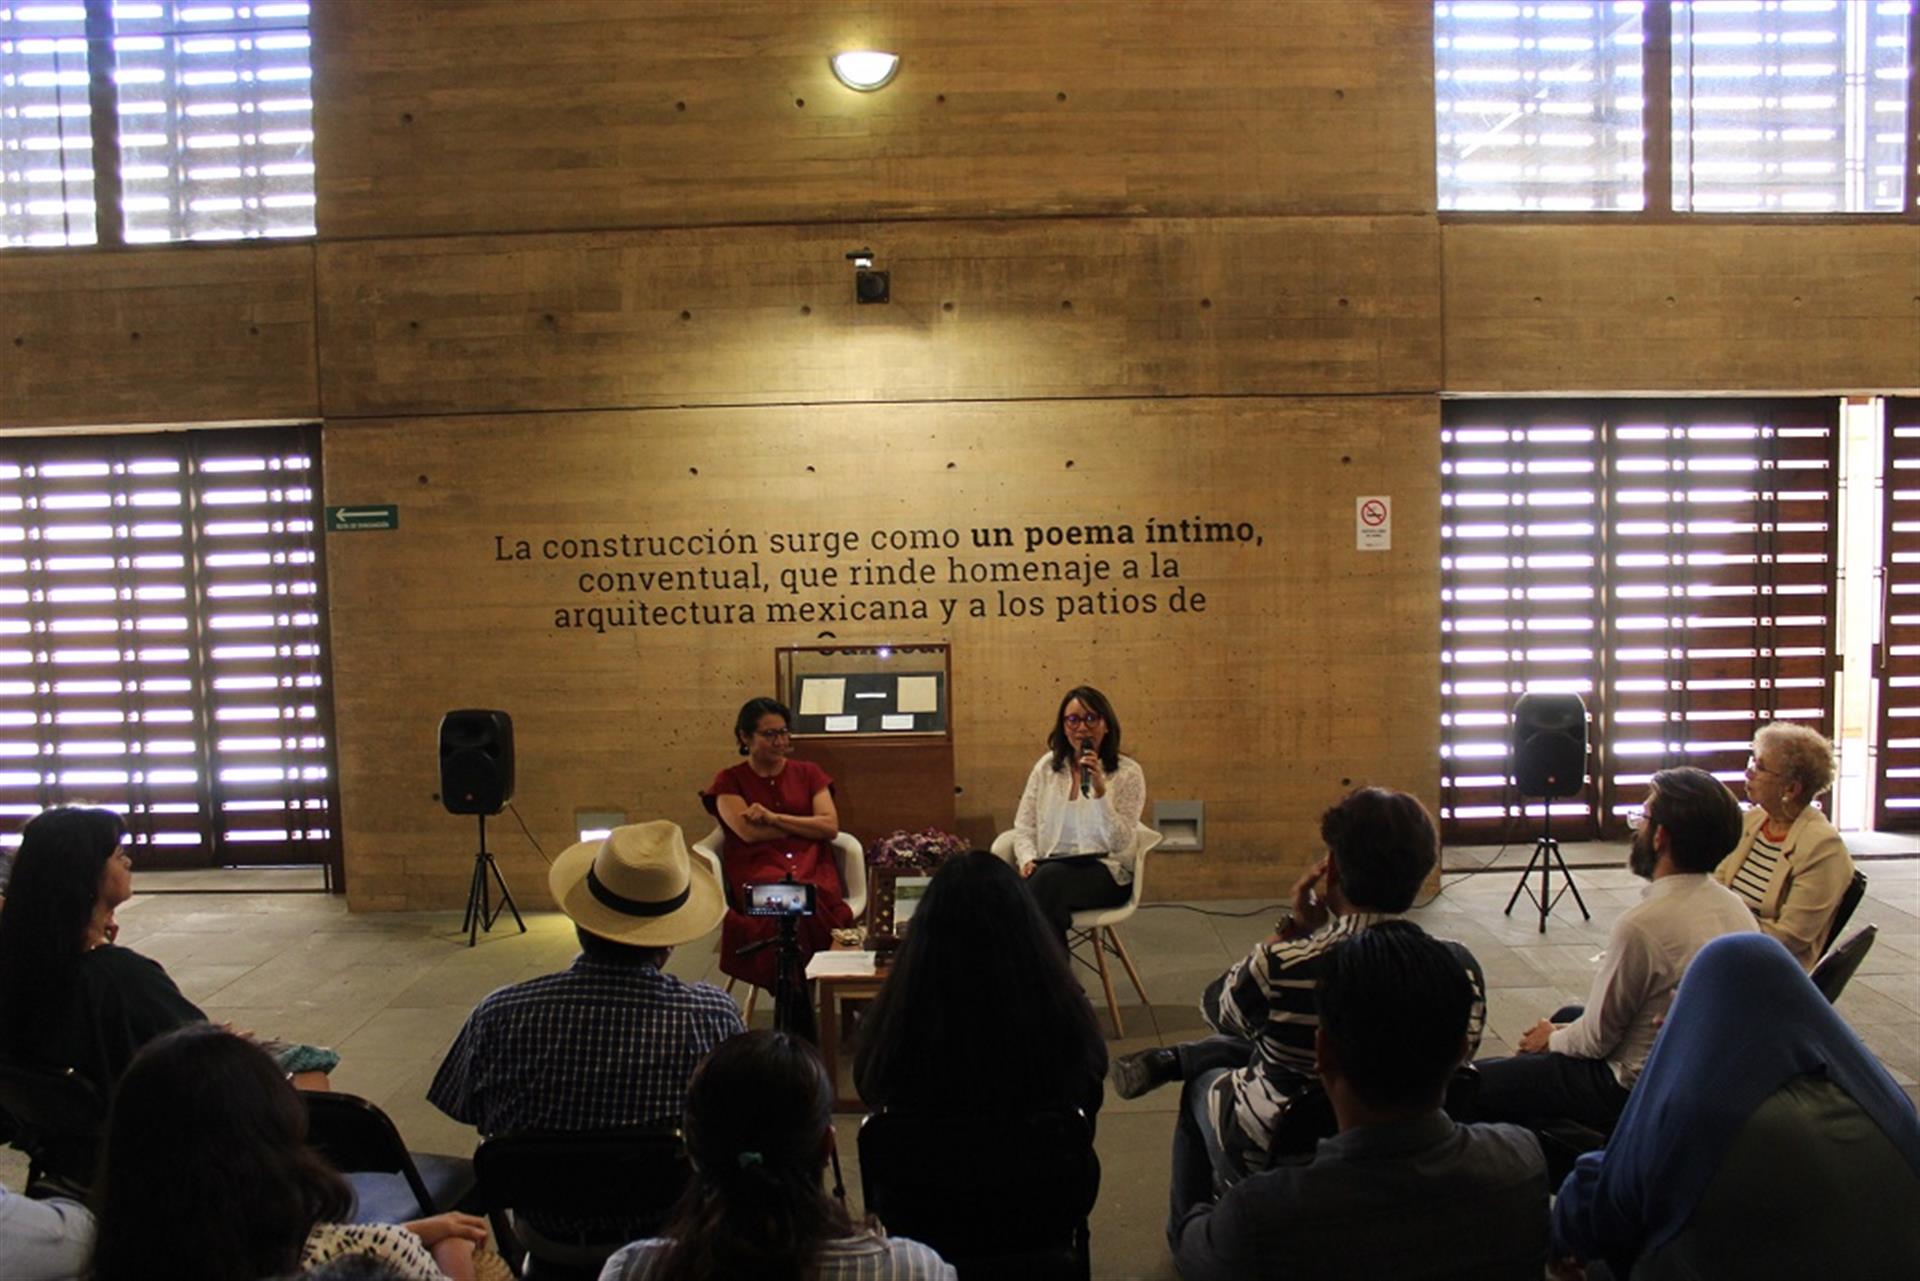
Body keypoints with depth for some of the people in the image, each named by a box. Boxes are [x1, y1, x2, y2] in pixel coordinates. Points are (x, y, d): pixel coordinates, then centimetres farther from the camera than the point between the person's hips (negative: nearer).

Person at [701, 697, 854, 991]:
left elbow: (831, 826, 7)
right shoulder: (729, 781, 14)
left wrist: (775, 818, -2)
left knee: (812, 898, -36)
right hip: (758, 869, -2)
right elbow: (749, 832, -3)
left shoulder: (808, 773, 21)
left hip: (812, 867, 2)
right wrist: (807, 826, 3)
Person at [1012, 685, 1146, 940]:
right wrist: (1028, 860, -10)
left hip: (1105, 873, -3)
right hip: (1048, 869, 3)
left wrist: (1100, 791, -21)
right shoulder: (1046, 766, 10)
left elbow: (1120, 844, -9)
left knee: (1050, 876, -35)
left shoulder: (1127, 773, -1)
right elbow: (1023, 827, 11)